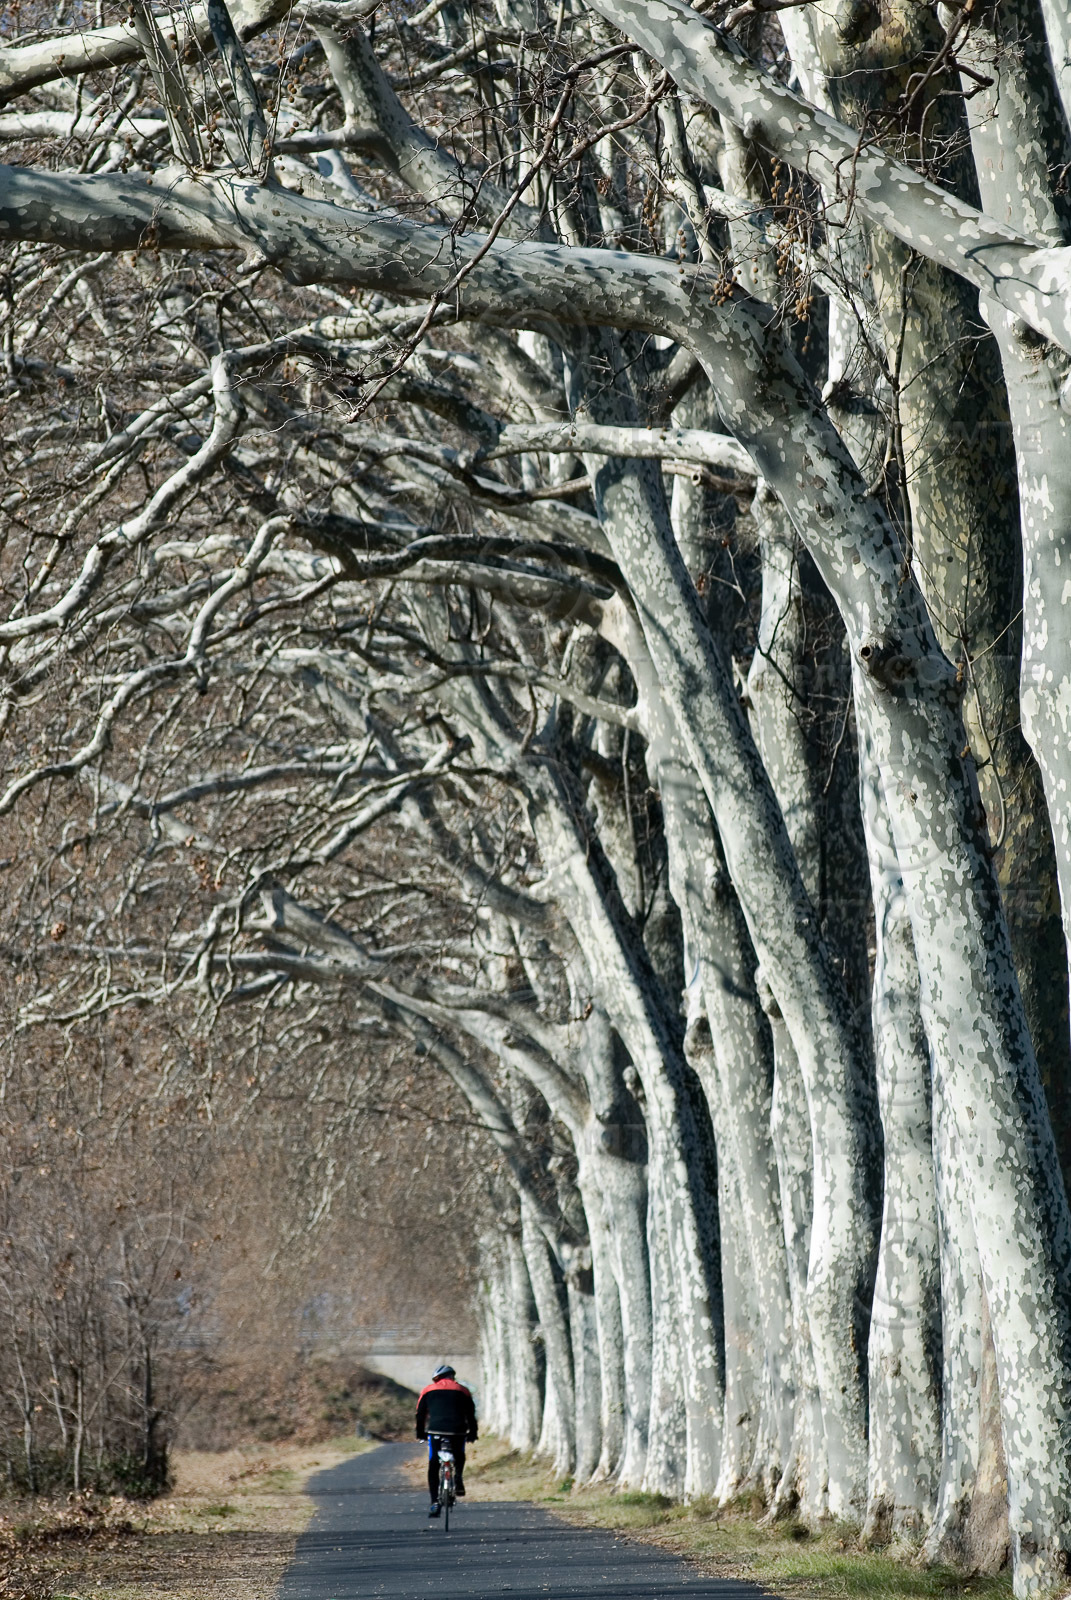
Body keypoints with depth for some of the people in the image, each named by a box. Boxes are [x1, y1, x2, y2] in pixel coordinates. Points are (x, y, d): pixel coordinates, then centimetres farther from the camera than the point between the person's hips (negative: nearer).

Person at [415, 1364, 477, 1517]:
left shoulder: (427, 1391, 16)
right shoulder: (462, 1390, 16)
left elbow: (420, 1414, 19)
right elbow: (471, 1414, 17)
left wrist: (420, 1434, 31)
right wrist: (473, 1433, 28)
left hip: (435, 1431, -1)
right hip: (458, 1432, 1)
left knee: (433, 1468, 7)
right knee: (459, 1457, 31)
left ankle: (435, 1502, -4)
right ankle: (458, 1479, 5)